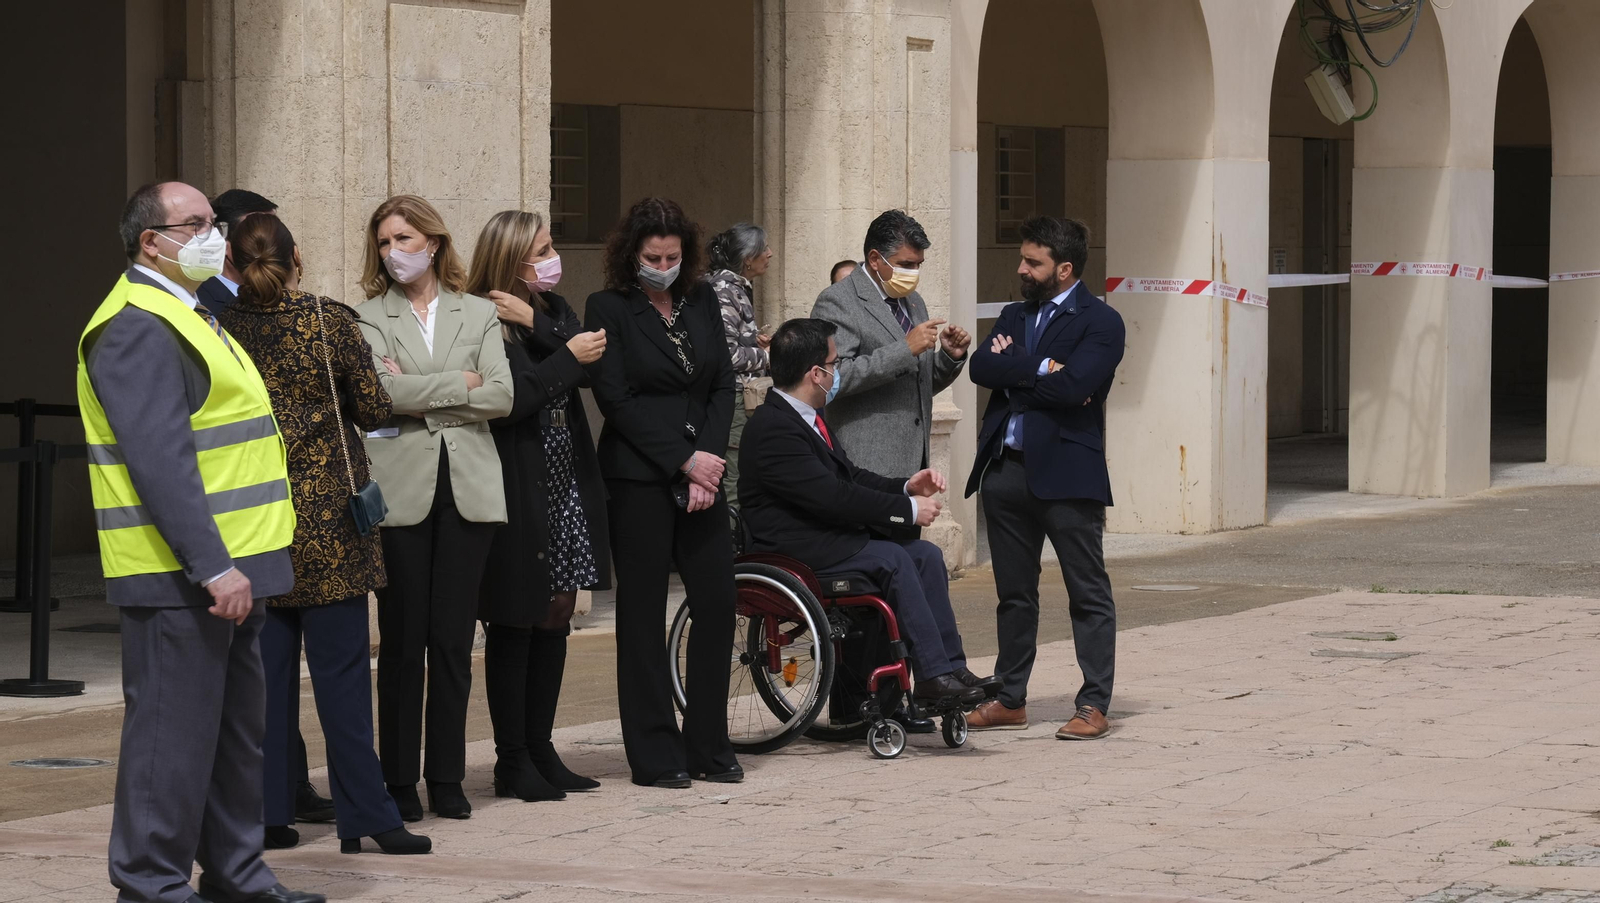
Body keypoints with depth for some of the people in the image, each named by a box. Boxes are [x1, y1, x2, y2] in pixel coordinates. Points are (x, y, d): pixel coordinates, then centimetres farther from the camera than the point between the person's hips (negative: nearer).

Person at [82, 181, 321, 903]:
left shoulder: (188, 316, 20)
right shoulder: (137, 328, -15)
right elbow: (159, 460, -22)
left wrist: (234, 564, 18)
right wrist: (211, 567, -26)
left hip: (226, 570, 10)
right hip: (177, 575, -10)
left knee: (236, 729, 15)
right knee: (174, 729, -5)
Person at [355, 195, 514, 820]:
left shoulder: (478, 315, 12)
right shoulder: (368, 317, 5)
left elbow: (502, 397, -2)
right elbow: (380, 392, -12)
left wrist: (419, 392, -6)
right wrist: (459, 383, -6)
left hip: (467, 488, 2)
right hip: (400, 488, -2)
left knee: (454, 638, 2)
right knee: (402, 640, 0)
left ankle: (448, 778, 8)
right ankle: (400, 779, 6)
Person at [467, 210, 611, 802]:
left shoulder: (553, 309, 13)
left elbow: (591, 368, -3)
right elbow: (509, 400, -22)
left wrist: (535, 324, -13)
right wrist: (568, 355, -13)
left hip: (567, 486, 8)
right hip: (517, 492, -8)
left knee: (557, 617, 9)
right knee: (514, 625, -1)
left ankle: (539, 748, 17)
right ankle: (512, 760, 5)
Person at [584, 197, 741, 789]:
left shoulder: (702, 302, 11)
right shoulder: (609, 309, -3)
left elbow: (723, 385, 9)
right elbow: (616, 400, -9)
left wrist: (708, 460, -6)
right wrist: (683, 461, -12)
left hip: (702, 474, 5)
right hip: (639, 480, -5)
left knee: (718, 604, 1)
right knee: (643, 617, 0)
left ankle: (709, 749, 11)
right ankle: (656, 756, 5)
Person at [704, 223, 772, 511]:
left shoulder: (738, 288, 14)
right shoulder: (725, 290, -15)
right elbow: (725, 354, -21)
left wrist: (755, 339, 14)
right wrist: (766, 356, -8)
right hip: (733, 399, -10)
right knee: (736, 488, -9)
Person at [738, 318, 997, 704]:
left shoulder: (810, 419, 14)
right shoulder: (772, 427, -20)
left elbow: (850, 477, 21)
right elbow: (832, 496, -24)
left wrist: (906, 487, 5)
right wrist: (907, 509, -18)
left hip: (830, 539, 10)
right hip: (797, 553, -10)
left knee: (926, 554, -3)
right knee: (893, 560, -25)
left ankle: (952, 668, -7)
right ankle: (932, 676, -22)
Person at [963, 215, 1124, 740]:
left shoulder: (1100, 322, -4)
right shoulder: (1014, 316, 17)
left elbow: (1072, 387, -19)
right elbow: (982, 368, 0)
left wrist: (1013, 369, -7)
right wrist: (1039, 369, -13)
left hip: (1066, 471, -7)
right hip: (1006, 468, 7)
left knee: (1088, 593, 0)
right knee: (1013, 593, 13)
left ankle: (1094, 706, 3)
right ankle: (1011, 700, 21)